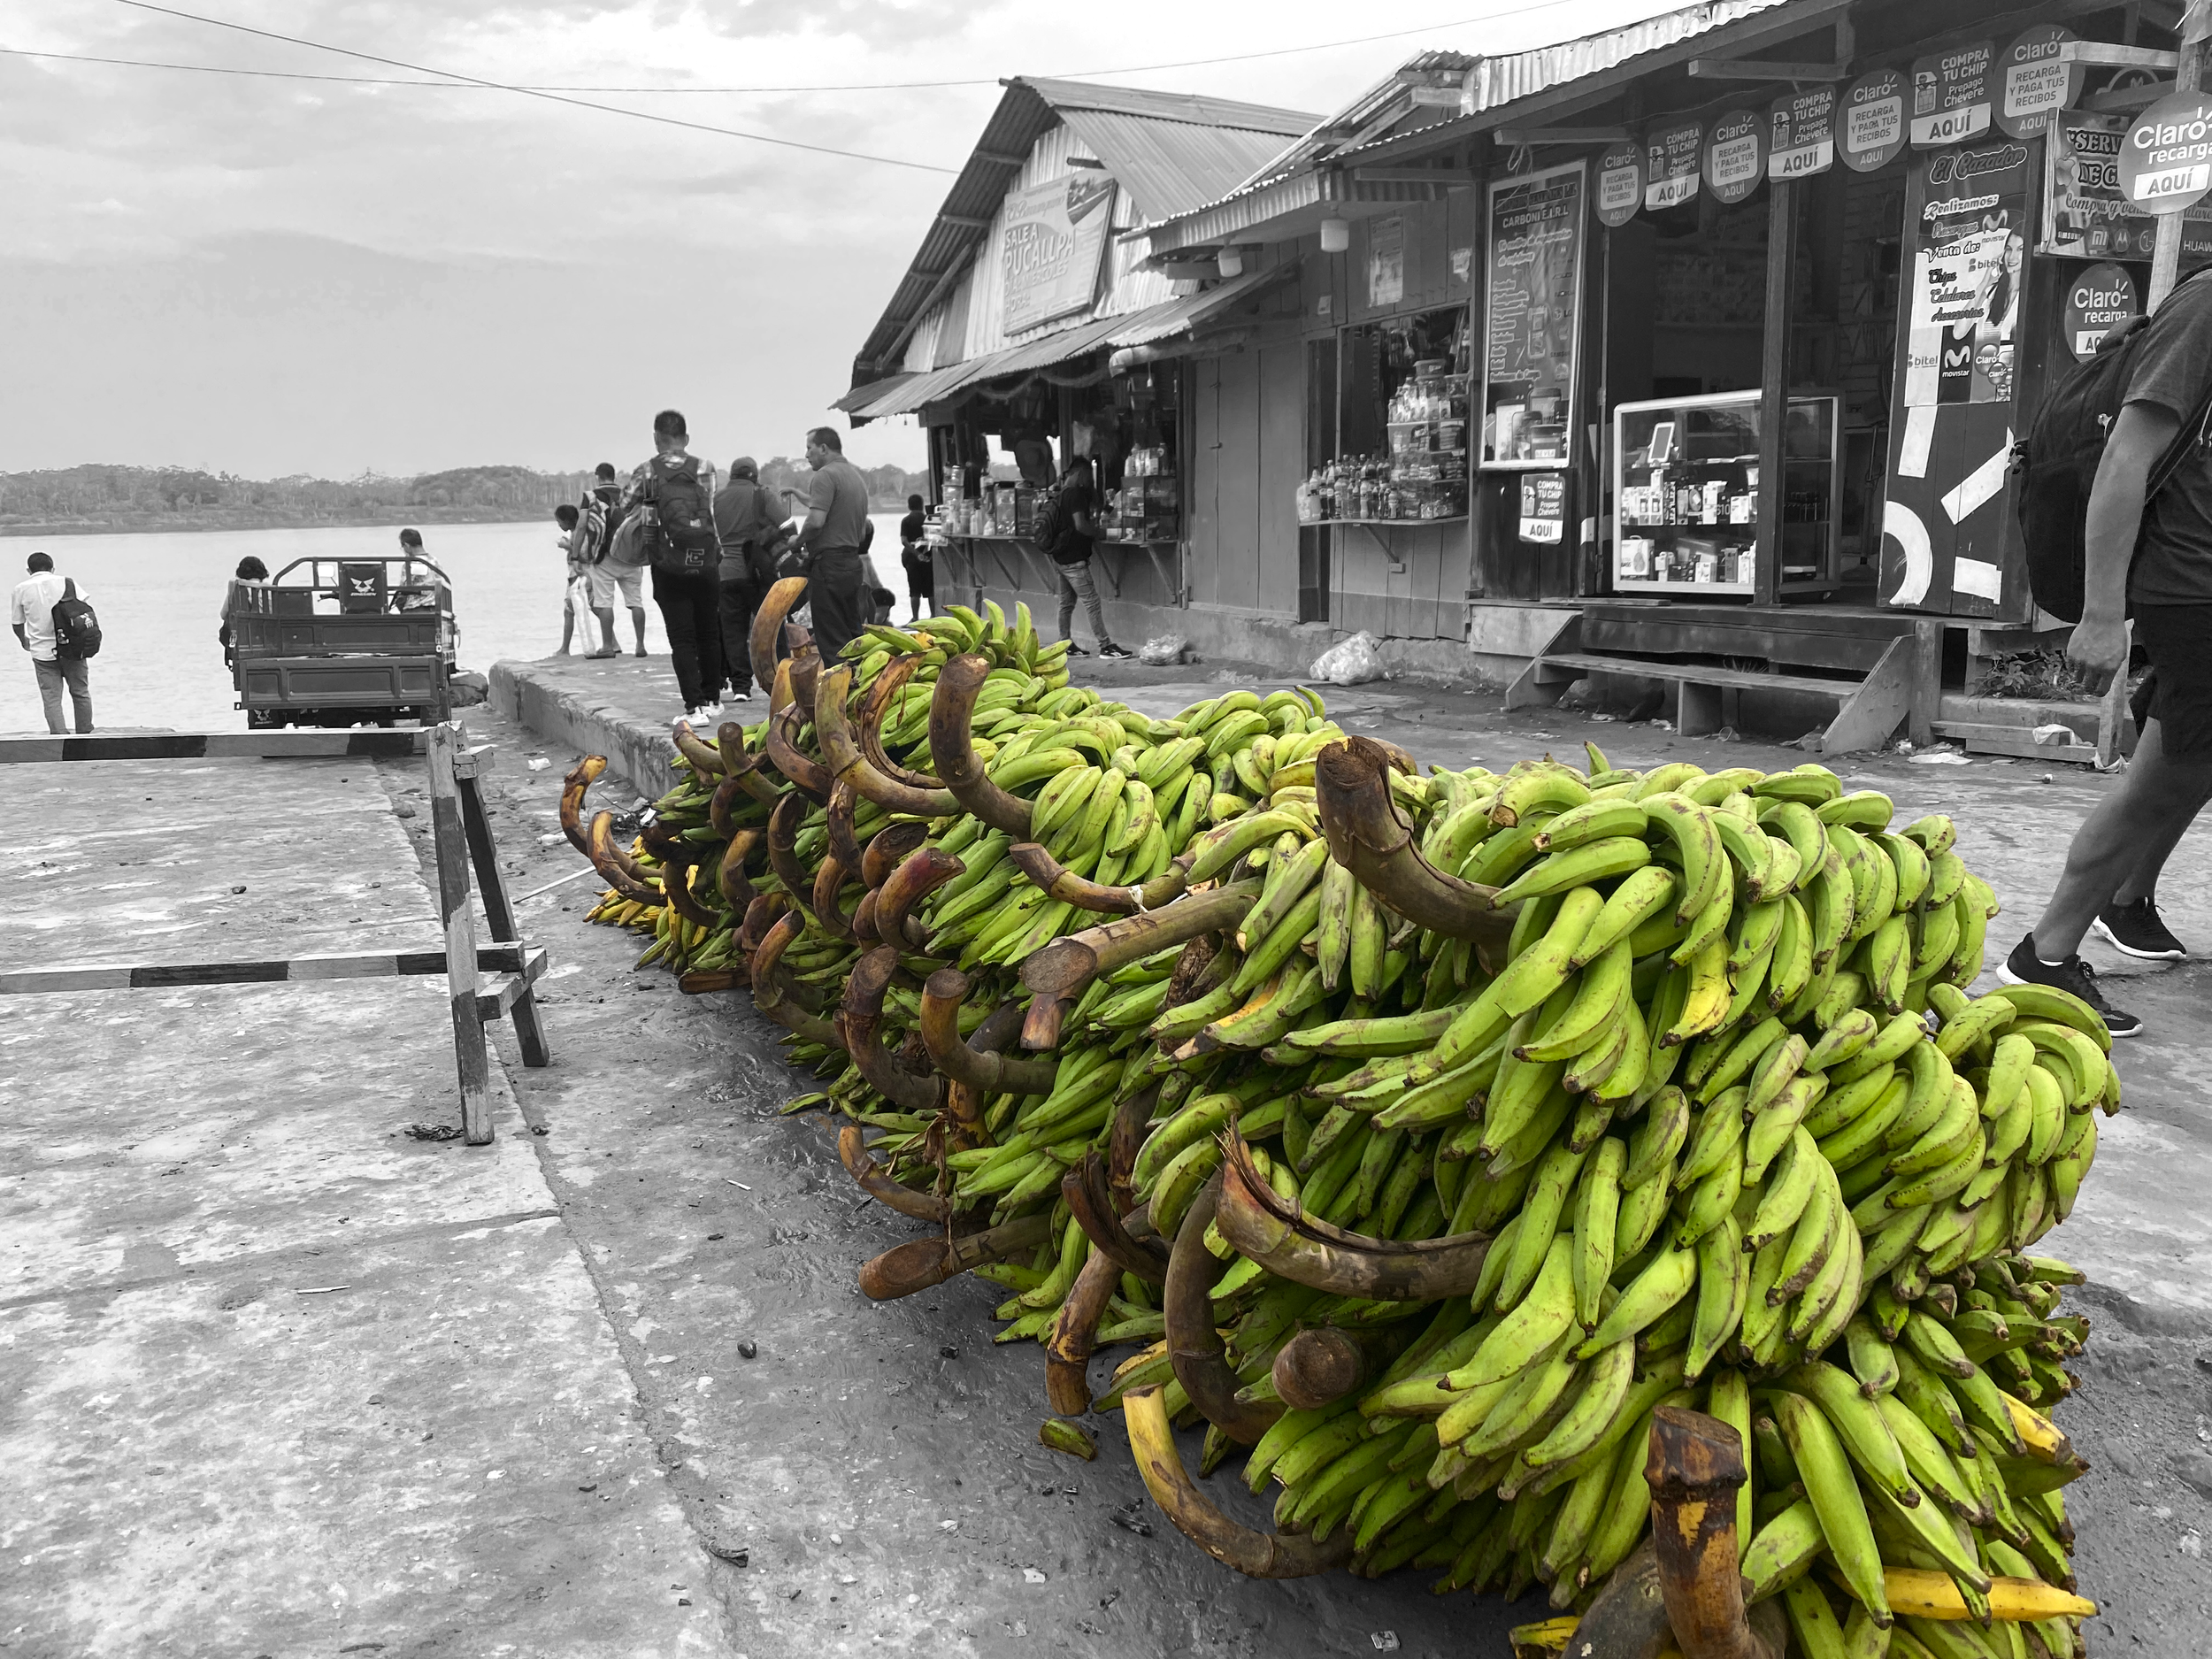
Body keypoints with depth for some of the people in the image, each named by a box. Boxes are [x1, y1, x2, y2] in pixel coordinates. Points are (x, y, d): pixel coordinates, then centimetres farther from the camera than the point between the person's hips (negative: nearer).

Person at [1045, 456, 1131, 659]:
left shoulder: (1064, 493, 14)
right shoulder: (1076, 493, -15)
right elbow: (1080, 524, -23)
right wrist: (1096, 533, -7)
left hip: (1062, 557, 10)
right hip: (1074, 559, -10)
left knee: (1066, 603, 13)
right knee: (1092, 602, -8)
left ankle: (1066, 644, 17)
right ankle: (1105, 645, -8)